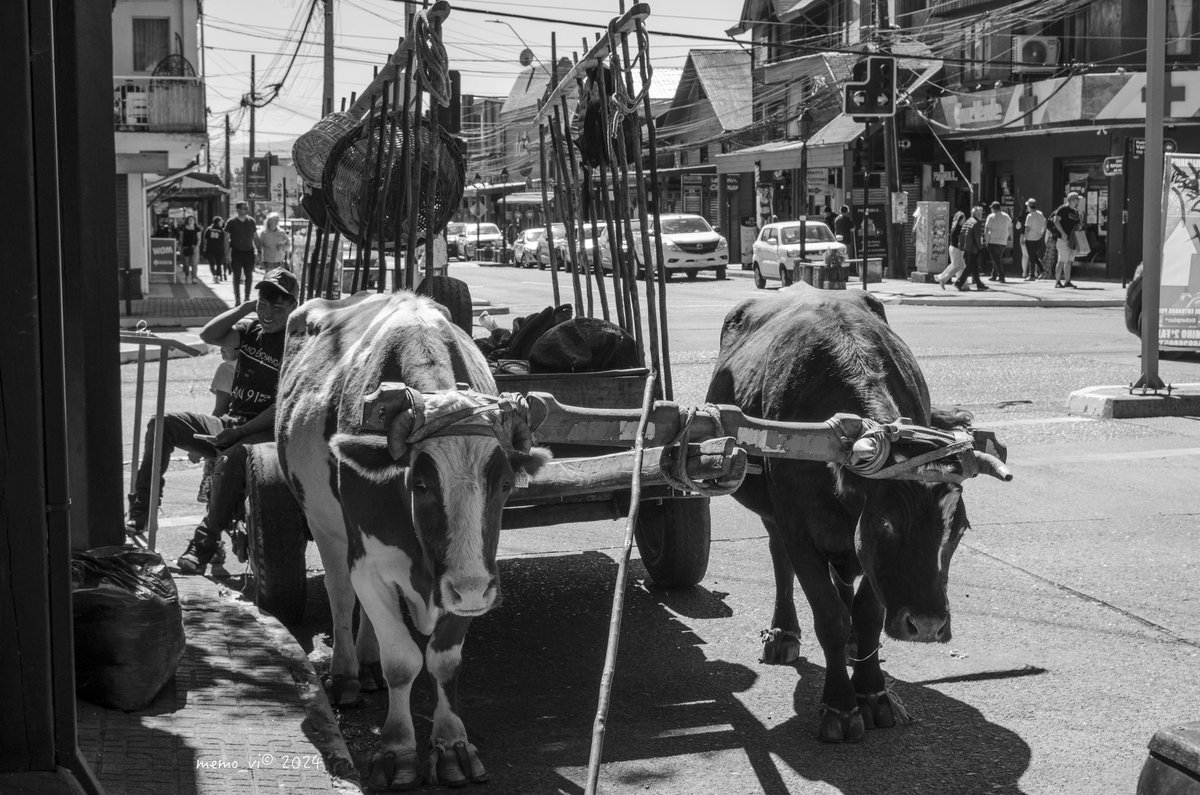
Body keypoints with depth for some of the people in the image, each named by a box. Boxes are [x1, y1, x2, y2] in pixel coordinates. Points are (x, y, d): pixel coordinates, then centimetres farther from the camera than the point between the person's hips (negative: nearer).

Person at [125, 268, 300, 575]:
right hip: (230, 422, 7)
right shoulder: (251, 329, 13)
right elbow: (208, 335, -1)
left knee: (229, 462, -38)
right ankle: (141, 508, -5)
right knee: (163, 424, -7)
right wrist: (244, 308, -7)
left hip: (267, 432, -7)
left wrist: (238, 433, -19)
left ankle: (205, 543, -30)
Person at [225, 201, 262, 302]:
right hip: (236, 252, -3)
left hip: (249, 252, 3)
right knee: (237, 276, -1)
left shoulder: (251, 221, 7)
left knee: (249, 276, 1)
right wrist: (227, 253, -11)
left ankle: (247, 298, 11)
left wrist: (259, 252, 8)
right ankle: (237, 299, 5)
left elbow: (255, 238, 13)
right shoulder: (231, 222, -3)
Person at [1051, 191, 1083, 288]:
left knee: (1069, 261, 9)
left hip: (1072, 240, 8)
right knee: (1062, 261, -9)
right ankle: (1057, 281, -5)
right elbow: (1056, 220, -15)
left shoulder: (1076, 211, 18)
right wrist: (1063, 233, -20)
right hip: (1063, 239, -8)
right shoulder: (1063, 209, -7)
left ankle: (1067, 281, 13)